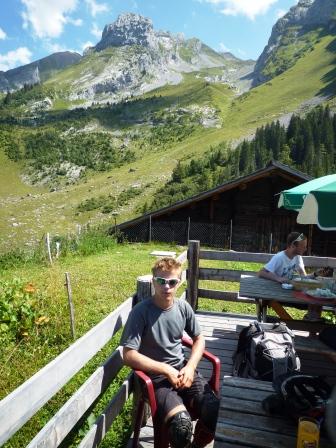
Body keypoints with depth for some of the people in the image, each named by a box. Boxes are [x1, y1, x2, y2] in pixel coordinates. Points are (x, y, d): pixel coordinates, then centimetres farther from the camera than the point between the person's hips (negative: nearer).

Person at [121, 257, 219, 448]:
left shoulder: (183, 307, -2)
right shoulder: (141, 311, -16)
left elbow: (199, 339, 11)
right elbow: (129, 355, -16)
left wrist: (190, 366, -6)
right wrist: (166, 370, -16)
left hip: (183, 369, 4)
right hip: (155, 376, -4)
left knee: (216, 412, -16)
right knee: (181, 424, -28)